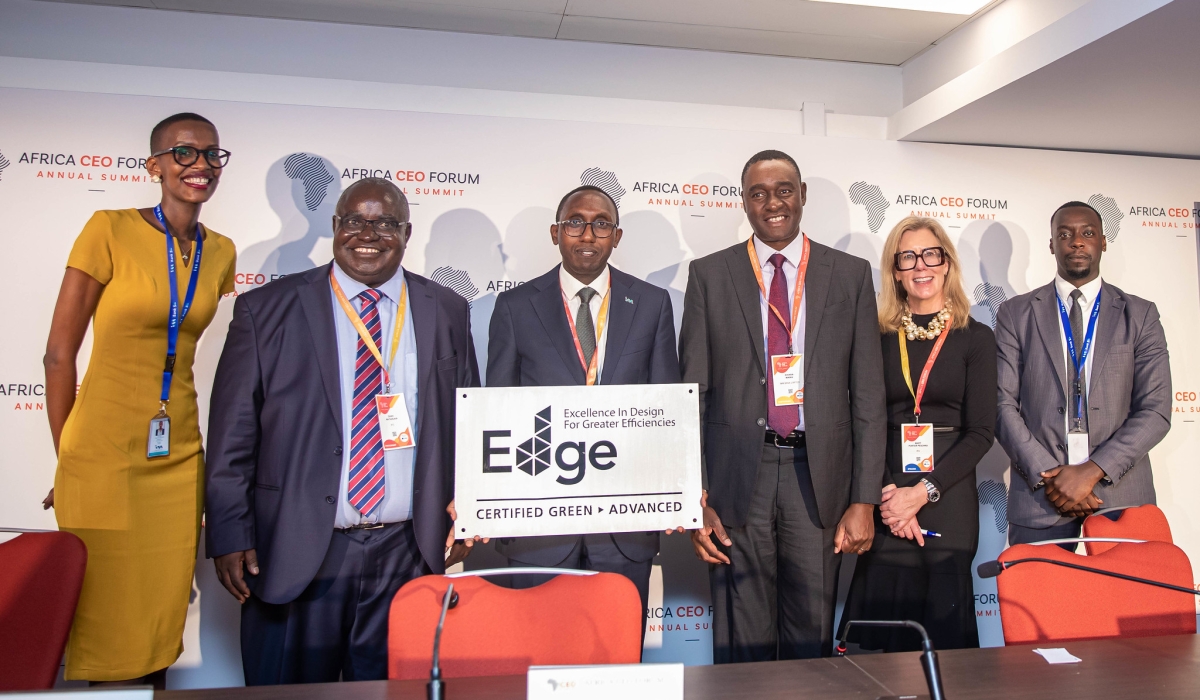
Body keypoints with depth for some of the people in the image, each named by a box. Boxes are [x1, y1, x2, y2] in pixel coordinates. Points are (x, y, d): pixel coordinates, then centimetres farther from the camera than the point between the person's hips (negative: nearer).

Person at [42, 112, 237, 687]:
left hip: (179, 460, 4)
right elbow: (60, 352, -5)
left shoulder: (221, 252, 6)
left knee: (163, 620, 14)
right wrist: (67, 461, -1)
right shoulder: (110, 230, -8)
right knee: (104, 624, 8)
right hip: (103, 455, -4)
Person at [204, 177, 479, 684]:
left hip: (409, 553, 2)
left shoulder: (447, 313, 6)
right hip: (295, 554, -1)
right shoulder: (265, 310, 1)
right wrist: (230, 535, -3)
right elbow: (232, 435, 0)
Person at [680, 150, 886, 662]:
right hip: (737, 476, 0)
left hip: (819, 476, 1)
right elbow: (691, 392, 2)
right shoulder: (709, 275, 5)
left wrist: (865, 499, -1)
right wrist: (694, 499, -5)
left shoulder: (851, 275, 7)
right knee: (743, 643, 7)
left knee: (812, 639, 10)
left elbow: (868, 394, 5)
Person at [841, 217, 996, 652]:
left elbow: (980, 432, -2)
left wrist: (922, 492, -12)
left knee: (944, 633, 4)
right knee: (885, 630, 4)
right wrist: (887, 496, -11)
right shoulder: (877, 336, 5)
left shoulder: (975, 338, 3)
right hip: (885, 499, 1)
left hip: (949, 500, 0)